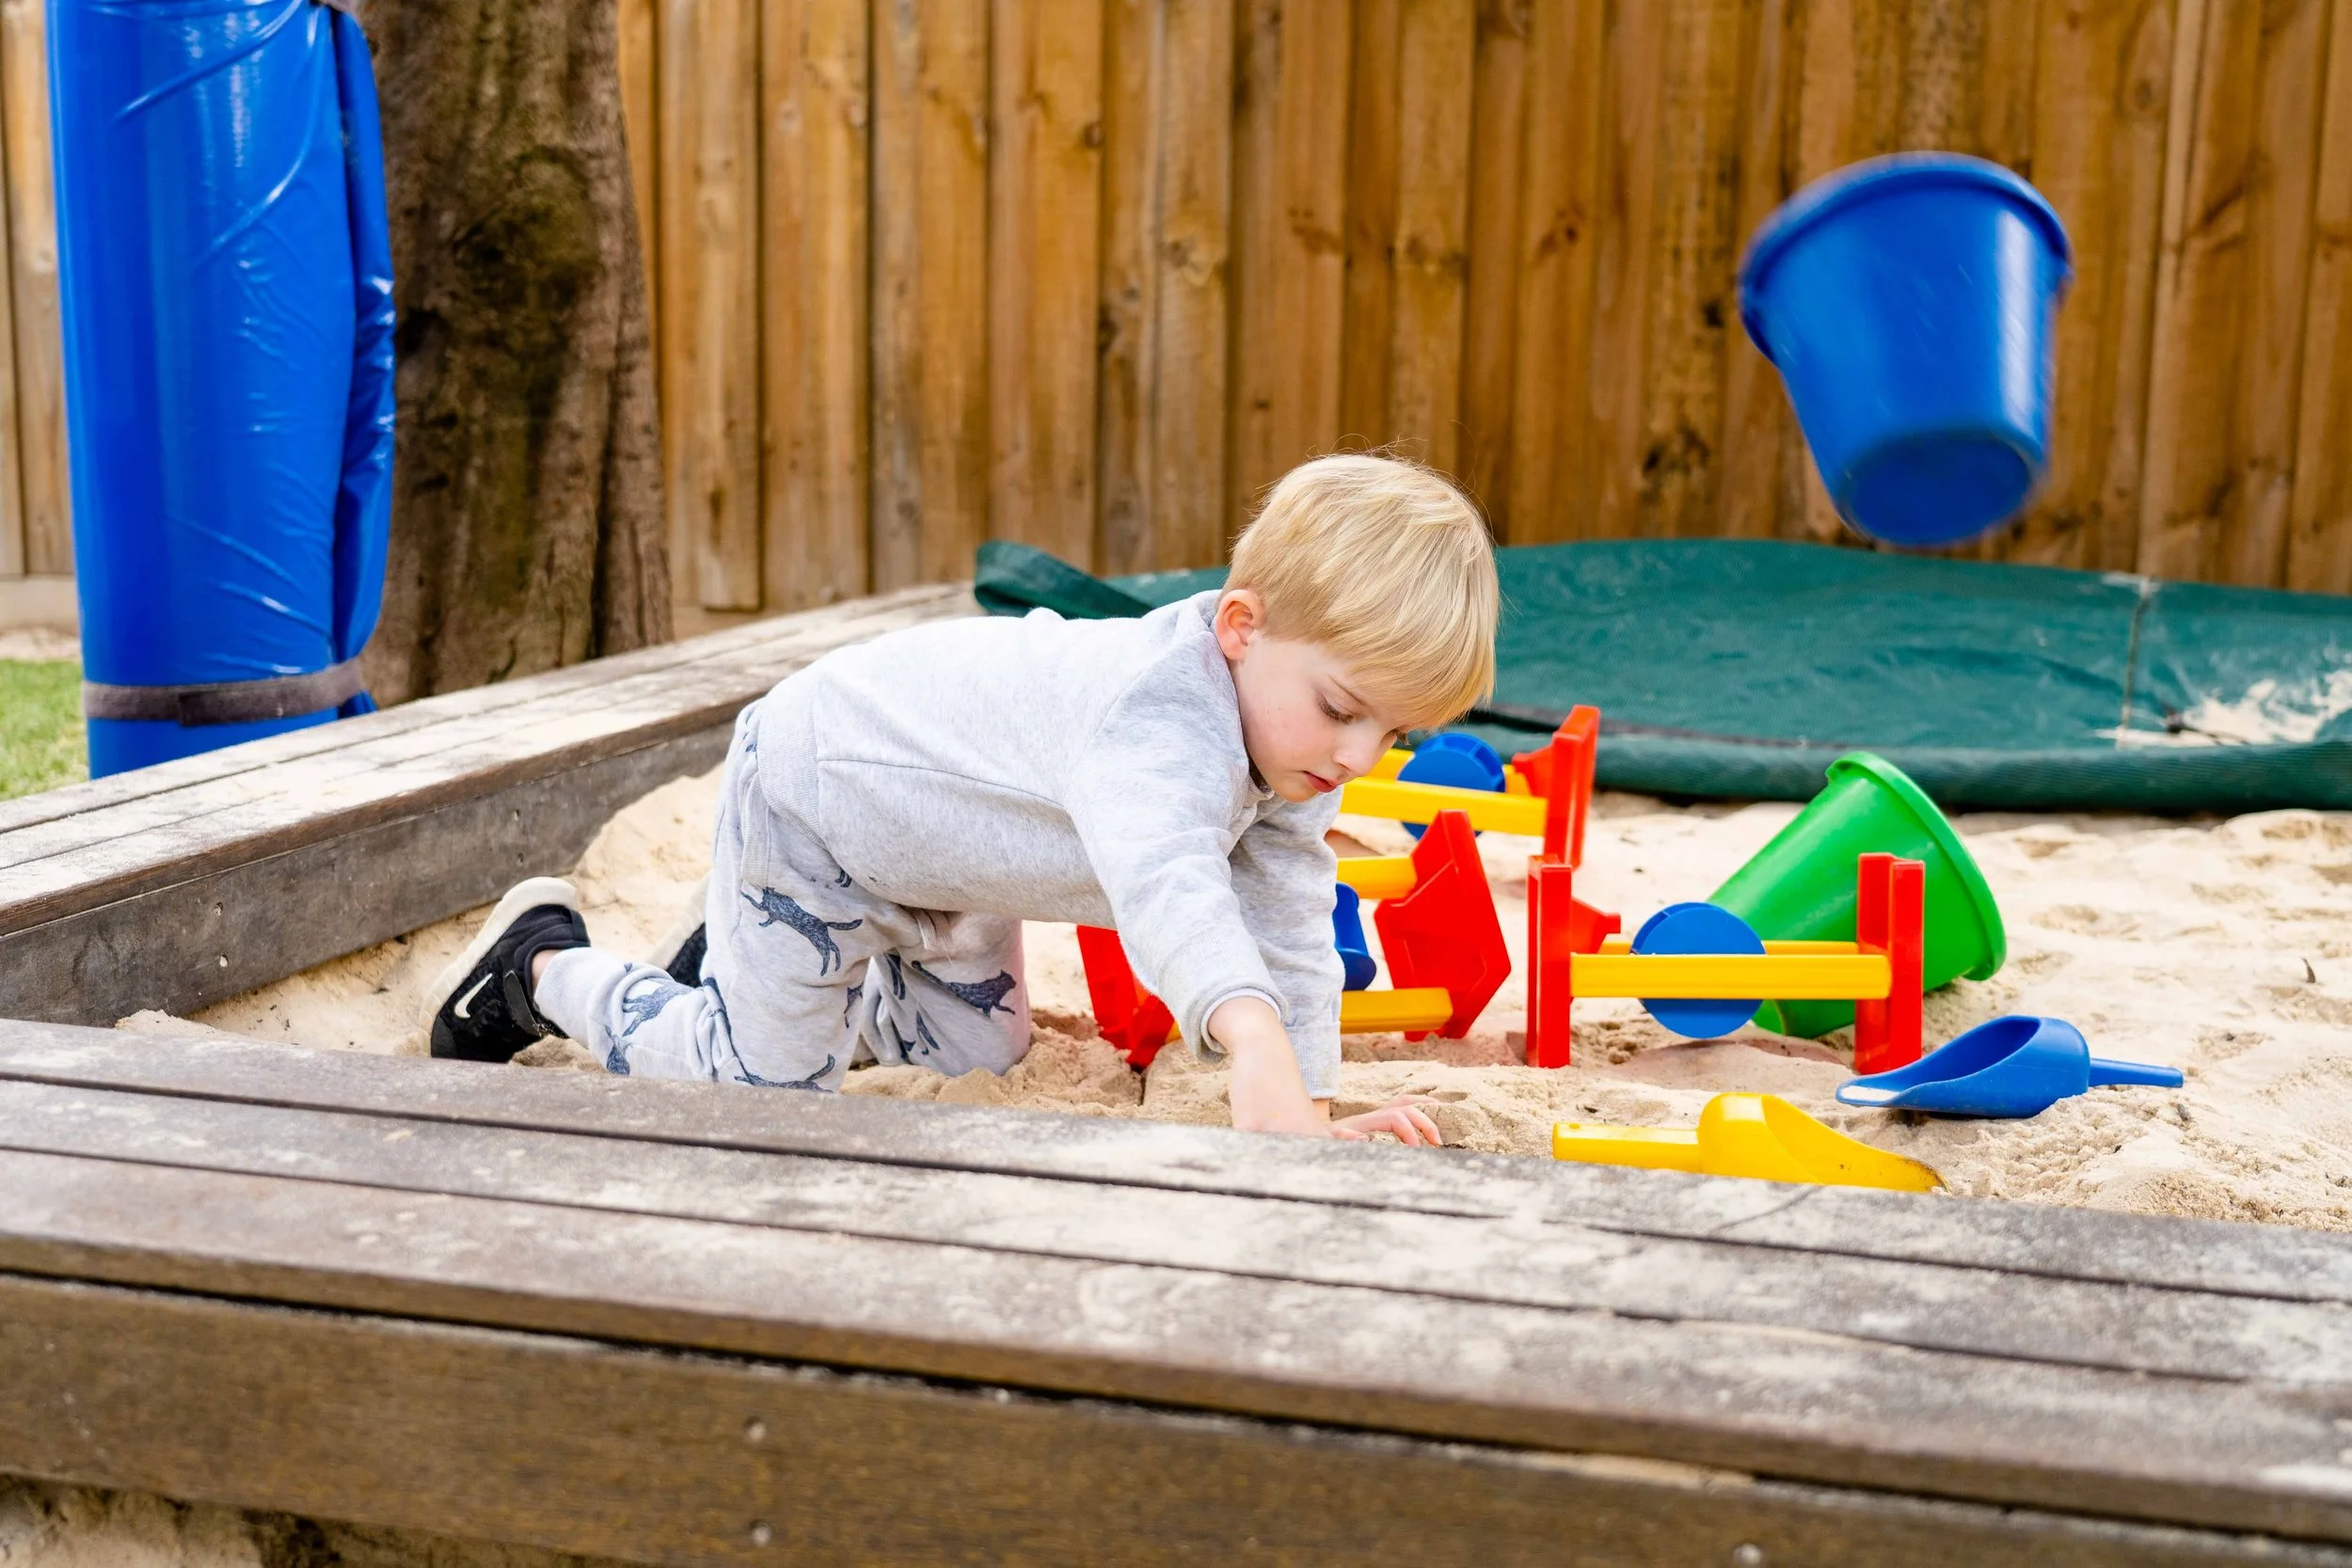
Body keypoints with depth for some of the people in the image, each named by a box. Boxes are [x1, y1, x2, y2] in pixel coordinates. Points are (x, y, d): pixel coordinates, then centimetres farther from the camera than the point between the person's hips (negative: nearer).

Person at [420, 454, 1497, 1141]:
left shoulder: (1286, 730, -14)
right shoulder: (1161, 722, -44)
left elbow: (1290, 910, -8)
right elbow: (1164, 878, -64)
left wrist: (1315, 1104, -14)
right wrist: (1256, 1048, -80)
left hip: (935, 826, 9)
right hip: (811, 793, -9)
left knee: (980, 1044, 21)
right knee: (763, 1081, -1)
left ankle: (738, 962, 37)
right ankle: (548, 964, 22)